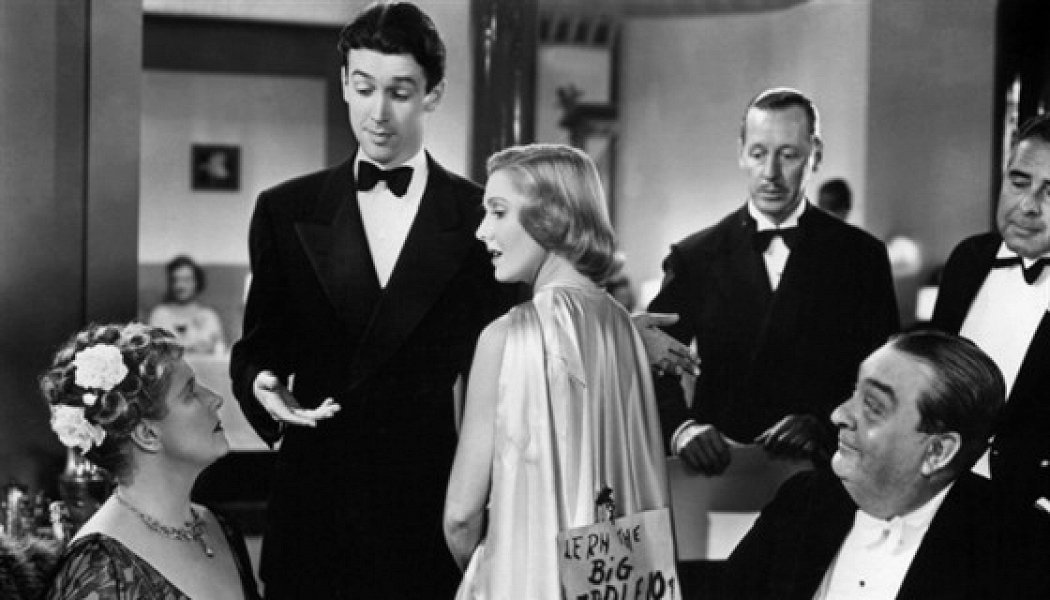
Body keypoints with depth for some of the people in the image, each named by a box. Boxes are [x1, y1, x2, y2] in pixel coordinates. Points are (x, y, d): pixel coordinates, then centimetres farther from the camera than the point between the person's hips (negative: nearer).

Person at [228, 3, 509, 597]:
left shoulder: (480, 218, 1)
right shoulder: (285, 210, 7)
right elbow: (258, 346, 11)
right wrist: (262, 383, -10)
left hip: (432, 506, -2)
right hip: (313, 498, 2)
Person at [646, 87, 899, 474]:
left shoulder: (859, 255, 8)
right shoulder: (694, 257, 9)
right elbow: (653, 366, 2)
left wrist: (822, 425, -14)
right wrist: (681, 426, -18)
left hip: (823, 473, -1)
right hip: (717, 470, 1)